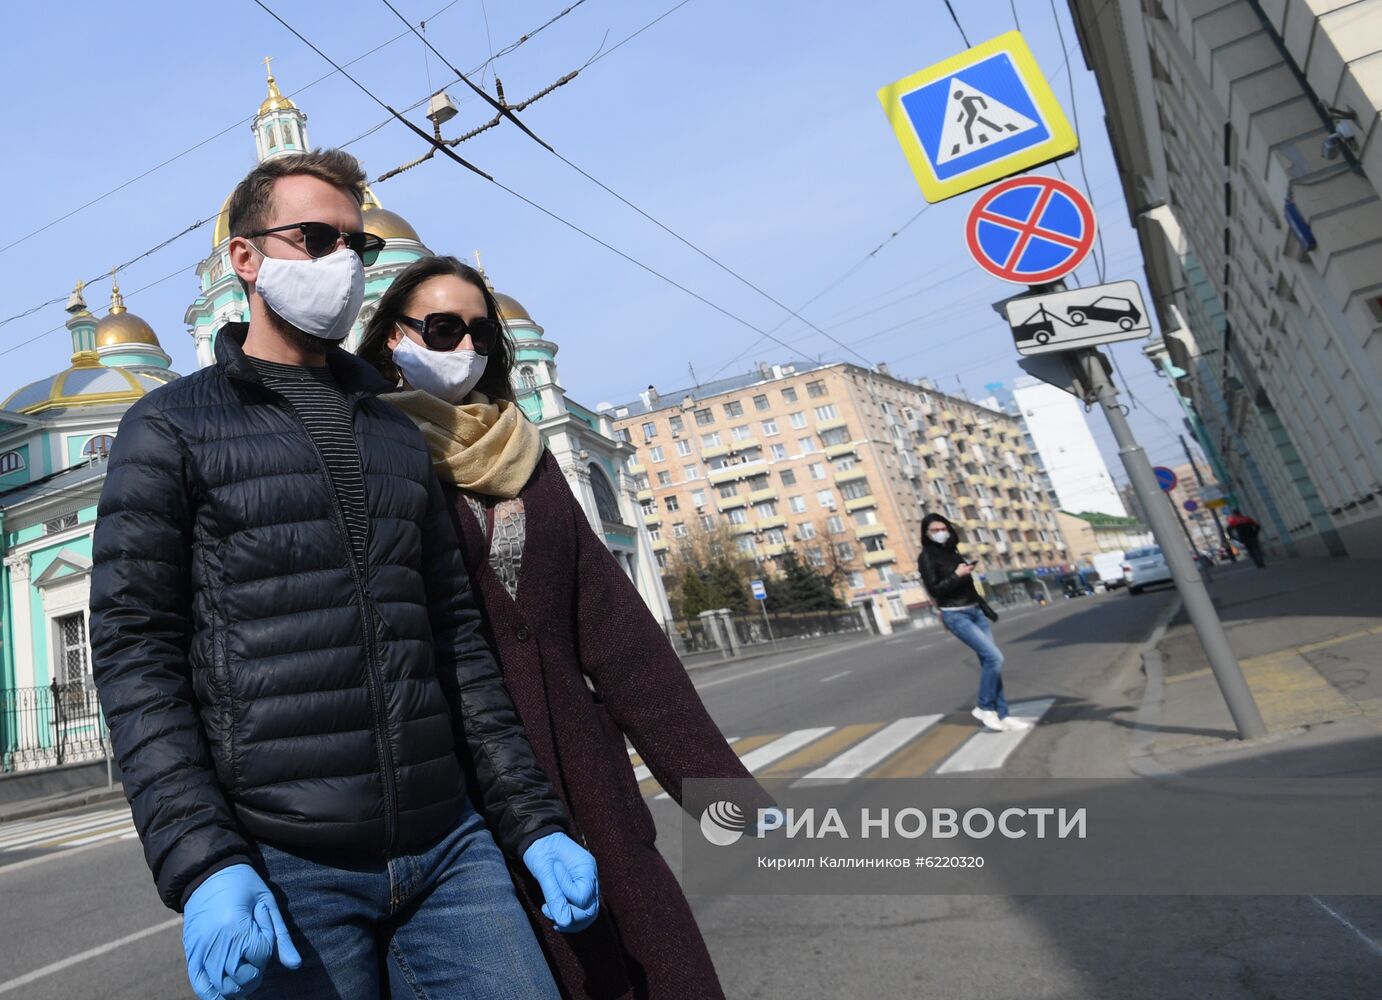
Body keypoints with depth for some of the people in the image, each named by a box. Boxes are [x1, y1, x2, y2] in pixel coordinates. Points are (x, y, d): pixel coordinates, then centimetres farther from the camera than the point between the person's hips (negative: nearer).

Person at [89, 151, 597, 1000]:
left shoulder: (398, 435, 13)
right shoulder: (171, 427, 2)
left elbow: (457, 640, 10)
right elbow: (135, 653, -5)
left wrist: (536, 823, 5)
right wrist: (201, 864, -16)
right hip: (282, 872, -3)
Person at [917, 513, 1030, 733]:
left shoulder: (953, 552, 15)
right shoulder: (927, 557, -6)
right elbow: (933, 590, -14)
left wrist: (986, 608, 22)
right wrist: (956, 575, -18)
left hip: (975, 611, 7)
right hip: (955, 615, -7)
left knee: (989, 661, 3)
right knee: (994, 657, -16)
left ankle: (1001, 715, 9)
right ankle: (983, 707, -2)